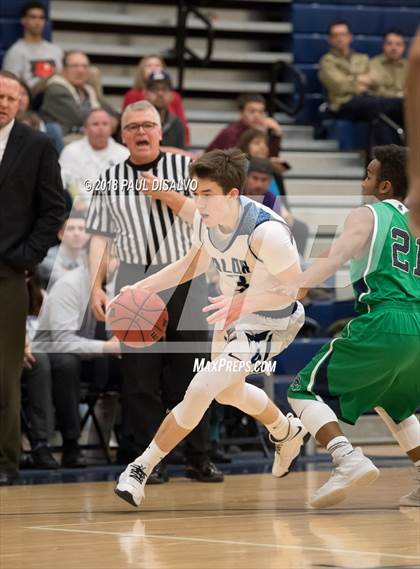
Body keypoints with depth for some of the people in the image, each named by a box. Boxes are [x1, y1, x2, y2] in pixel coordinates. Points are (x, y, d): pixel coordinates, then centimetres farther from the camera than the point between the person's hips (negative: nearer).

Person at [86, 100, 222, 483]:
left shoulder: (185, 168, 6)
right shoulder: (110, 180, 9)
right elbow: (100, 236, 8)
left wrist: (169, 196, -12)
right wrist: (96, 287, 0)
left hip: (186, 282, -1)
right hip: (135, 282, 1)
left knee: (191, 372, 1)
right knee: (139, 375, -2)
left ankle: (199, 458, 7)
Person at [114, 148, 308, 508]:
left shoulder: (266, 232, -38)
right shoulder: (205, 218, -16)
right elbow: (196, 262, 5)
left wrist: (244, 303, -41)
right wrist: (143, 287, -6)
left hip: (270, 323, -8)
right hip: (233, 312, 8)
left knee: (201, 389, -18)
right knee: (227, 391, 29)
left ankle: (142, 469, -4)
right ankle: (287, 433, 57)